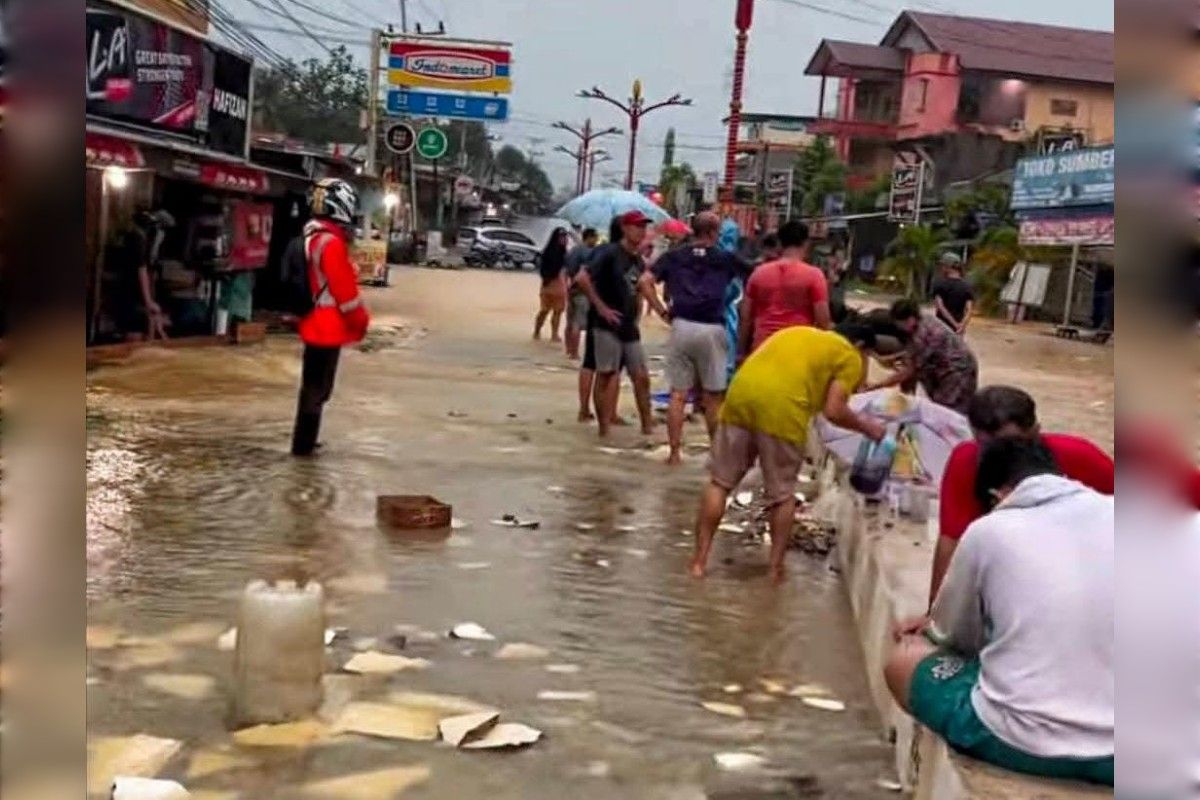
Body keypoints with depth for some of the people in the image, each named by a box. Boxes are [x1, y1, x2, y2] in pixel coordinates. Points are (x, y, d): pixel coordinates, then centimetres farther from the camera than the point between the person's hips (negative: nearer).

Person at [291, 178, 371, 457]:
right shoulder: (332, 243, -19)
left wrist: (355, 318, 20)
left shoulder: (313, 237, 13)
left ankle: (304, 441, 26)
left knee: (313, 385, 17)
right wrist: (361, 320, -9)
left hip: (315, 324, 10)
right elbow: (344, 288, -20)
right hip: (329, 327, -10)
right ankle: (303, 444, 3)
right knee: (318, 387, -3)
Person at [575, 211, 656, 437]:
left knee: (641, 376, 7)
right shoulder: (610, 253, -10)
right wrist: (601, 306, -18)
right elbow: (583, 278, -19)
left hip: (629, 327, 7)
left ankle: (647, 425, 16)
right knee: (607, 375, 0)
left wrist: (636, 314, 13)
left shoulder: (638, 260, 13)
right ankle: (605, 426, 7)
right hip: (608, 325, -7)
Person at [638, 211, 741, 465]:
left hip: (682, 327, 2)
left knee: (678, 394, 7)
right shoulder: (726, 259, 8)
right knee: (714, 396, 8)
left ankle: (675, 452, 8)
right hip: (712, 329, -2)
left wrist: (663, 312, 4)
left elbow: (645, 282, 1)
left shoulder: (674, 257, 11)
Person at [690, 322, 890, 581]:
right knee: (782, 494, 14)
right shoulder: (850, 357, 13)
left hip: (740, 397, 4)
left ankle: (700, 560, 14)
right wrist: (866, 427, 18)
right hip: (782, 412, -4)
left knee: (720, 482, 13)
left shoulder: (798, 332, 31)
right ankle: (776, 566, 19)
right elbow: (833, 411, 2)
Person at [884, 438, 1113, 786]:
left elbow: (952, 636, 13)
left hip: (1019, 742, -4)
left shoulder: (988, 531, -2)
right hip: (1112, 753, 4)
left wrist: (931, 629, 37)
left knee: (902, 662, 20)